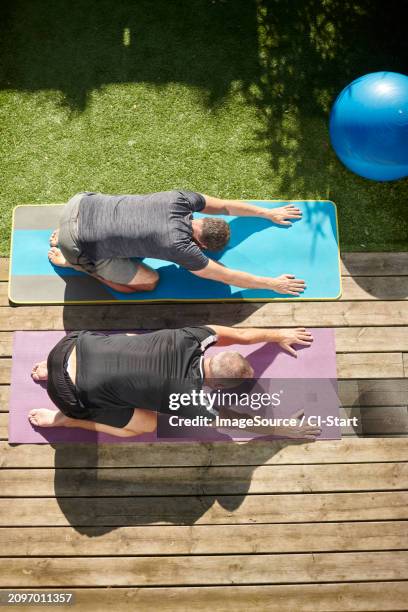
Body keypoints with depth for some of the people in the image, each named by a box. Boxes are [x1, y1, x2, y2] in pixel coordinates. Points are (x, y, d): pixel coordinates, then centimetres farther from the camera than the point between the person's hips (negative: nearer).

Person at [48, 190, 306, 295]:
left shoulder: (181, 199, -5)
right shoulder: (180, 247, -20)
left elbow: (225, 205, 11)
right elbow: (227, 276, -10)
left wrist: (268, 213, 20)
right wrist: (273, 284, -1)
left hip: (82, 202, 6)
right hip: (79, 243, -6)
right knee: (148, 282, 8)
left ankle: (65, 236, 26)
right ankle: (70, 260, 11)